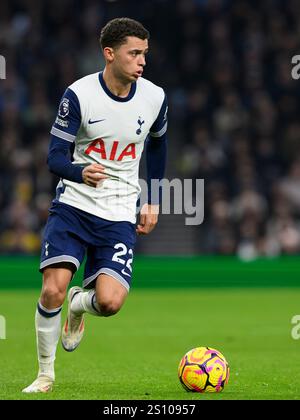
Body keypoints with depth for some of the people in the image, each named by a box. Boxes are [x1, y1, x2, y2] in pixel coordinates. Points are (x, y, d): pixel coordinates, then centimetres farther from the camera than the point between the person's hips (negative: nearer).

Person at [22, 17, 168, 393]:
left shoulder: (154, 98, -2)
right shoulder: (79, 95, -11)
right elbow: (55, 157, -10)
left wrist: (153, 202, 19)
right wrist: (81, 172, -32)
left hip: (119, 216, 2)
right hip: (72, 206, -1)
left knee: (110, 302, -18)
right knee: (52, 291, -17)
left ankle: (79, 305, 21)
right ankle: (45, 373, 7)